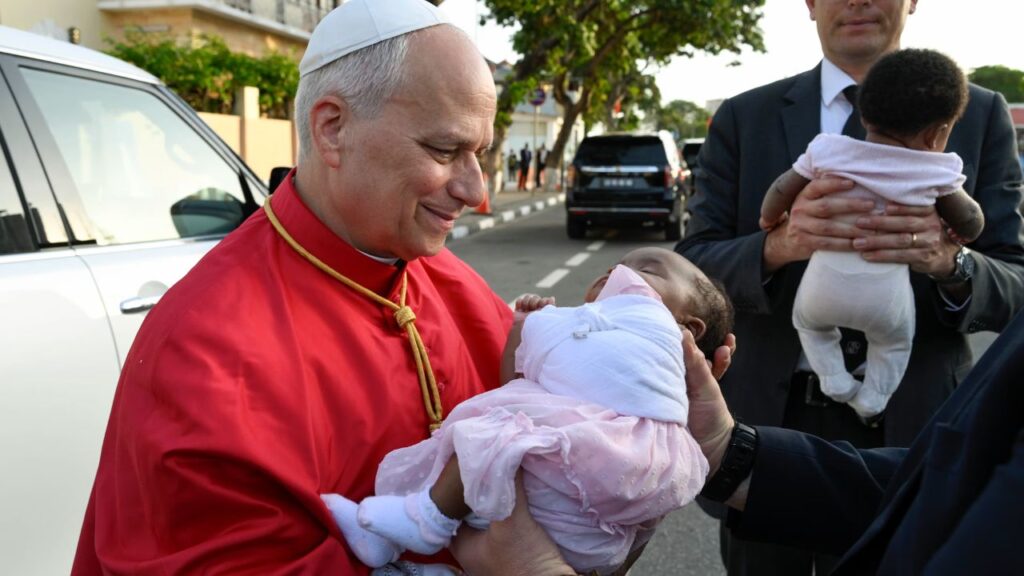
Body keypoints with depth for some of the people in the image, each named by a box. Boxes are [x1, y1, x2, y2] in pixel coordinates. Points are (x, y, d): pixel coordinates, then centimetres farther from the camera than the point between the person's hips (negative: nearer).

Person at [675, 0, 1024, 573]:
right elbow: (693, 266, -5)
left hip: (908, 426, 0)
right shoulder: (743, 118, 1)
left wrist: (948, 261, -26)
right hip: (767, 417, 1)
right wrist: (777, 245, -26)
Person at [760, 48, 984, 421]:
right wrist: (959, 236, 31)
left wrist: (769, 221, 25)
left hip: (827, 278, 1)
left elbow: (781, 192, 5)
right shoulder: (937, 171, -6)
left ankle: (836, 384, 26)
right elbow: (970, 223, 8)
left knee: (807, 320, 33)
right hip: (886, 288, 0)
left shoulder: (828, 150, -5)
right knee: (895, 342, 32)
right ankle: (871, 402, 32)